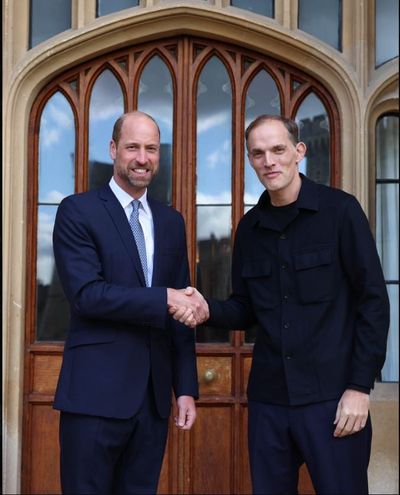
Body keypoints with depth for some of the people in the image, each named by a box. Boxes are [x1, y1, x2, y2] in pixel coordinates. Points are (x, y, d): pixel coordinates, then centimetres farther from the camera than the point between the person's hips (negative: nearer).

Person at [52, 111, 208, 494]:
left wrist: (186, 388, 9)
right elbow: (86, 293, -15)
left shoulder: (171, 221, 13)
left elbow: (180, 311, 14)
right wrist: (164, 298, -19)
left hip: (154, 394, 5)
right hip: (96, 392, -5)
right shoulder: (77, 211, -3)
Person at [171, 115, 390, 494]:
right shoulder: (249, 227, 9)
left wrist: (360, 386, -12)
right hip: (268, 396, 5)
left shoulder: (340, 210, -5)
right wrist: (208, 310, -8)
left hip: (331, 395, -4)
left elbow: (373, 300, -7)